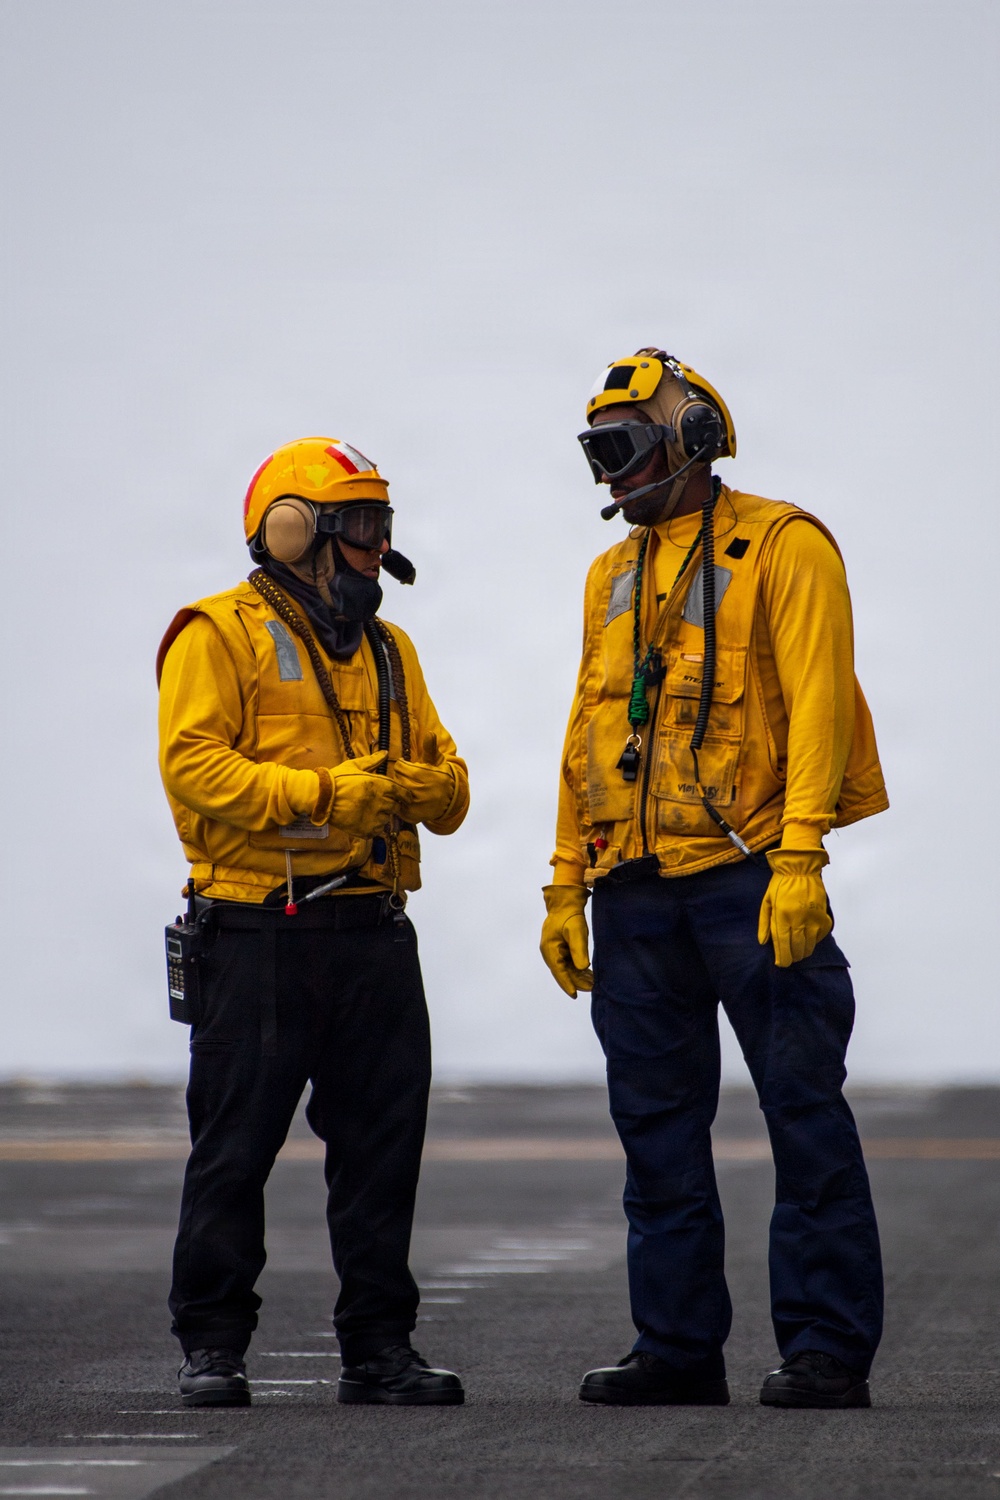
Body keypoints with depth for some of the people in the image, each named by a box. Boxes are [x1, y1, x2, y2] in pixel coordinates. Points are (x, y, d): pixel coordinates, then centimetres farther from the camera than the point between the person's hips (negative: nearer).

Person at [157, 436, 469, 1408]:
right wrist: (326, 793, -20)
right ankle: (211, 1346, 7)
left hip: (372, 931, 6)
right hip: (256, 935, -6)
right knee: (235, 1145, -1)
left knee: (381, 1142, 5)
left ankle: (378, 1345, 12)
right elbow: (194, 764, -14)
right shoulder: (218, 636, -2)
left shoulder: (386, 650, 19)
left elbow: (446, 778, 15)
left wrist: (415, 786, -9)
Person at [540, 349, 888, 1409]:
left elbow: (817, 702, -10)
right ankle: (678, 1346, 14)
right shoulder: (612, 576, 19)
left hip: (749, 876, -7)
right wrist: (565, 885, 14)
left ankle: (827, 1348, -2)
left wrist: (799, 858, -19)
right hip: (635, 892, 7)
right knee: (657, 1124, 8)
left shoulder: (780, 546, -2)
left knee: (804, 1113, -5)